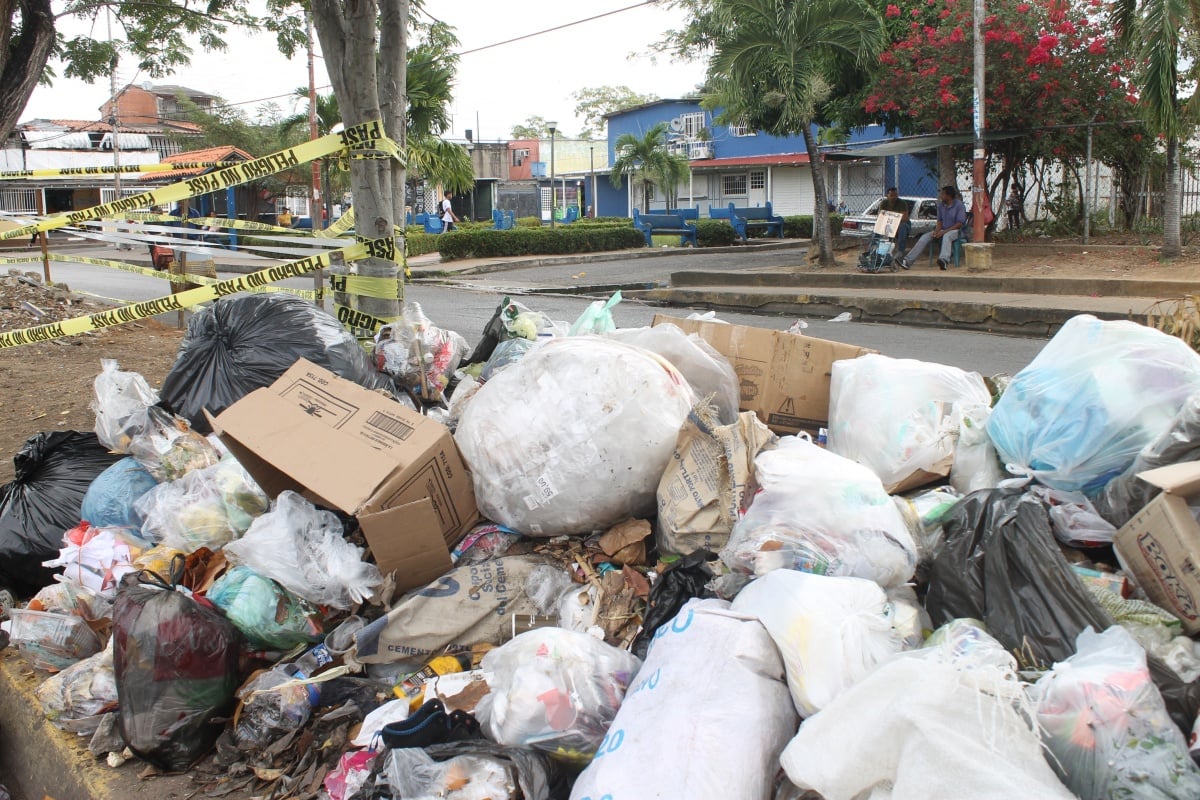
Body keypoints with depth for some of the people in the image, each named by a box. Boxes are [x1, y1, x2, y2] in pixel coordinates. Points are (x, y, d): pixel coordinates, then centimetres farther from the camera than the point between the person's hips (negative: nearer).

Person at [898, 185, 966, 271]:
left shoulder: (959, 205, -11)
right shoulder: (941, 205, 10)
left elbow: (959, 224, -16)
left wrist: (944, 231, -23)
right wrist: (936, 231, -9)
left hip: (955, 230, -6)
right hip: (943, 230, 6)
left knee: (946, 236, -41)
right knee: (925, 237, -15)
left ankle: (944, 260, -67)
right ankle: (908, 261, -23)